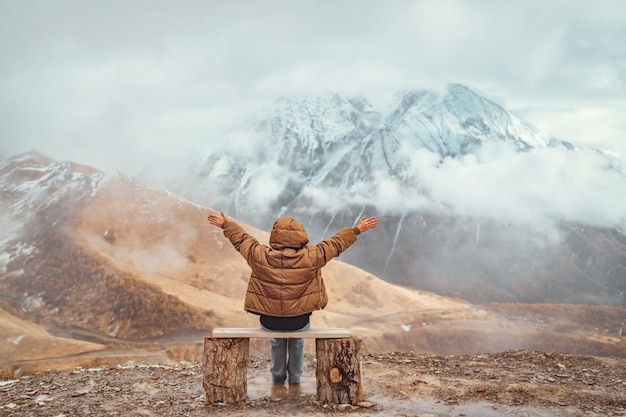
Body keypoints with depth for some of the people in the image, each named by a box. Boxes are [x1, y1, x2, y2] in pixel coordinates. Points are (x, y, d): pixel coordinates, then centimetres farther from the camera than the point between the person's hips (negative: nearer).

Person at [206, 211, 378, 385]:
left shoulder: (259, 255, -11)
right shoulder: (311, 256, -12)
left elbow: (241, 239, 7)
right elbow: (336, 243, 1)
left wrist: (225, 224, 24)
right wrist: (357, 230, 15)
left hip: (269, 322, 1)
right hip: (299, 322, 0)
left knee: (276, 340, 37)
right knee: (297, 340, 36)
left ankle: (278, 377, 47)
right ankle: (295, 378, 45)